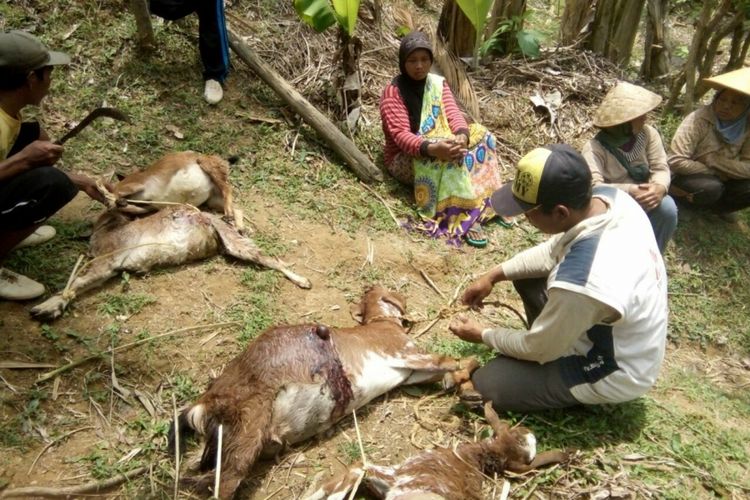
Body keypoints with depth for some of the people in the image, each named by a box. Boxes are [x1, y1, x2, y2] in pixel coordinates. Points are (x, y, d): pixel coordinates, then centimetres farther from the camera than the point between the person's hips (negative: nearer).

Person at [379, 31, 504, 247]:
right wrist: (431, 148, -42)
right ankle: (464, 219, -33)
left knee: (480, 136, -18)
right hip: (404, 158, -6)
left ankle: (472, 209, -24)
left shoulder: (438, 83, 6)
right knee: (450, 157, -36)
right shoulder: (393, 92, -13)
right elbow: (401, 135, -24)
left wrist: (462, 135, -32)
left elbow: (453, 114, -8)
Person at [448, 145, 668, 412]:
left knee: (485, 383, -7)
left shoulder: (581, 283, -41)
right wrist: (495, 274, -1)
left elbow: (539, 348, -20)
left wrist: (483, 335, -4)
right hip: (624, 335, 8)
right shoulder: (609, 196, -17)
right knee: (526, 276, 8)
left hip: (614, 372, -7)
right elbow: (555, 250, 3)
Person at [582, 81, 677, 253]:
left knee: (667, 207, -27)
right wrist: (630, 192, -45)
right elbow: (594, 186, -34)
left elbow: (661, 167, -12)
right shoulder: (595, 148, -22)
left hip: (642, 201, 4)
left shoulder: (648, 133, -7)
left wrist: (659, 187, -36)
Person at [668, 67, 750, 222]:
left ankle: (717, 206, 4)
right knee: (711, 188, -34)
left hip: (719, 181, 5)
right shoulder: (698, 120, -23)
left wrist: (713, 160, -25)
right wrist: (714, 173, -20)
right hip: (688, 177, -4)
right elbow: (676, 161, -28)